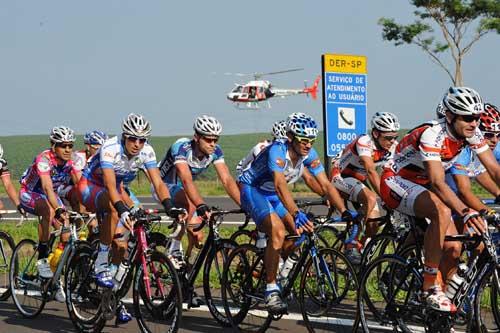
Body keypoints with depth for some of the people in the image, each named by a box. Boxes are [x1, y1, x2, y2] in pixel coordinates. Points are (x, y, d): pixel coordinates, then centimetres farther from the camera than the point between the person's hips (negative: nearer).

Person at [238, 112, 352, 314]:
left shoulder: (309, 154, -12)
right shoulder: (277, 151, -32)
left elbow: (326, 185, -13)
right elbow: (280, 186, -45)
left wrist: (345, 212, -26)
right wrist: (297, 214, -58)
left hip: (273, 195, 7)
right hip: (251, 189, -7)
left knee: (302, 233, -8)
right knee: (278, 232, -29)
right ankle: (271, 291, -23)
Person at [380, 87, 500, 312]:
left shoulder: (471, 133, -11)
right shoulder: (432, 135, -32)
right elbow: (438, 183, -41)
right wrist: (466, 213, -55)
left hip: (421, 186, 8)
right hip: (396, 182, -8)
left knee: (453, 247, -7)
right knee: (442, 211, -35)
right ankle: (431, 289, -28)